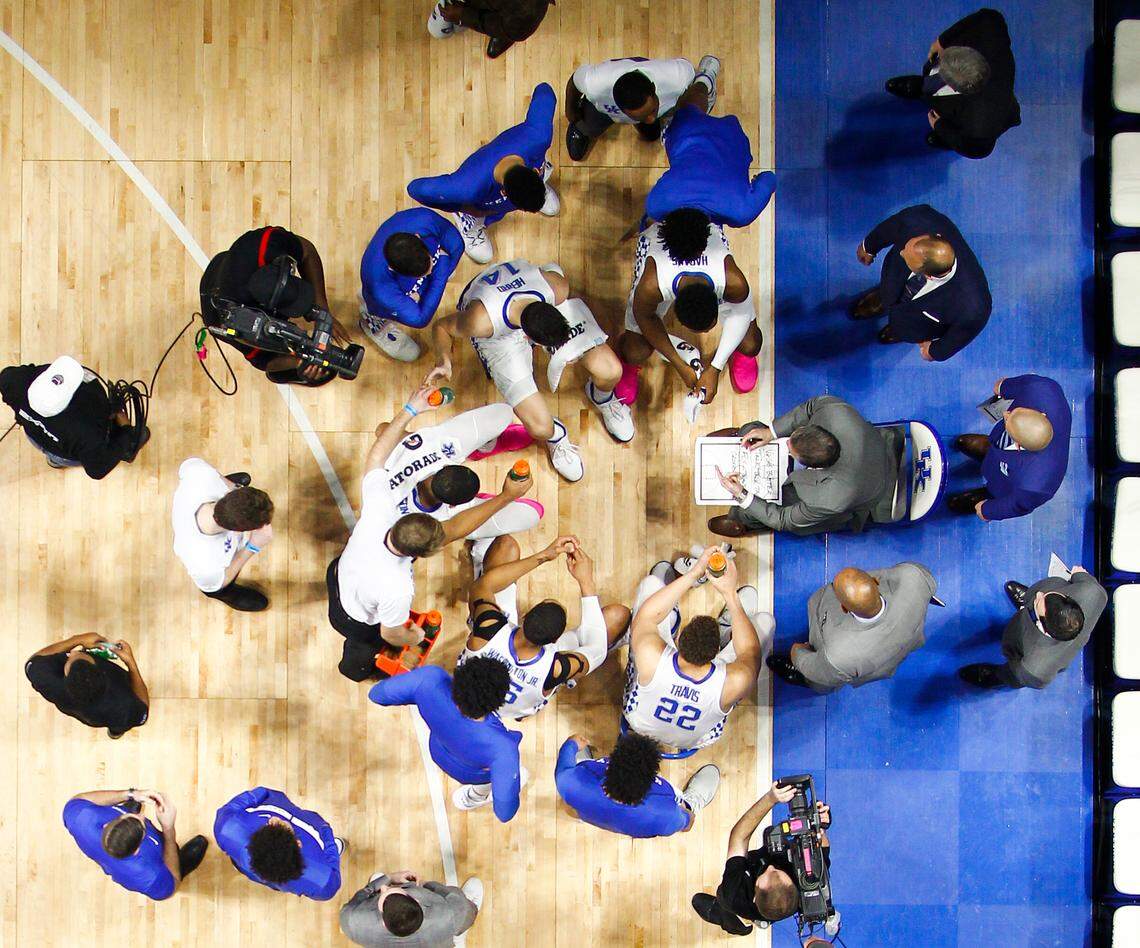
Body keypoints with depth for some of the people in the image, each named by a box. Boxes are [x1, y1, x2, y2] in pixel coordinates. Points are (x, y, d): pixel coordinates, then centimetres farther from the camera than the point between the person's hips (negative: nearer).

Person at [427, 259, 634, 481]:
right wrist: (444, 360, -38)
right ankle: (555, 437, 23)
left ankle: (601, 398, 24)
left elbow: (554, 268, -10)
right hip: (500, 334, -2)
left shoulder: (557, 288, -37)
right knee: (541, 428, -18)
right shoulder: (481, 322, -43)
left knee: (610, 372, -16)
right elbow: (442, 326, -21)